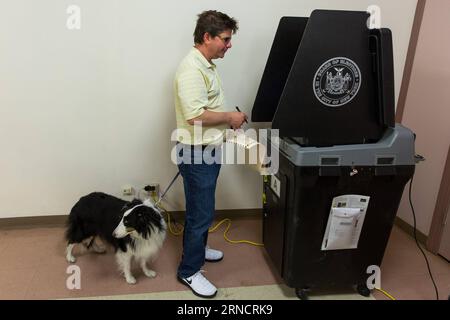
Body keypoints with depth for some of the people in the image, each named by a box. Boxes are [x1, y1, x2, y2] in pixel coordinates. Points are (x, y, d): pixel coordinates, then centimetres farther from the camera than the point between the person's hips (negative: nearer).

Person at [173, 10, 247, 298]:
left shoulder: (207, 65, 12)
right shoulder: (192, 69, -21)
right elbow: (195, 115, -28)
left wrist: (229, 120, 8)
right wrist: (229, 117, -16)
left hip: (209, 149, 10)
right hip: (197, 153, -10)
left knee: (201, 209, 23)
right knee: (201, 213, 0)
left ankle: (197, 247, 42)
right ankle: (189, 271, 17)